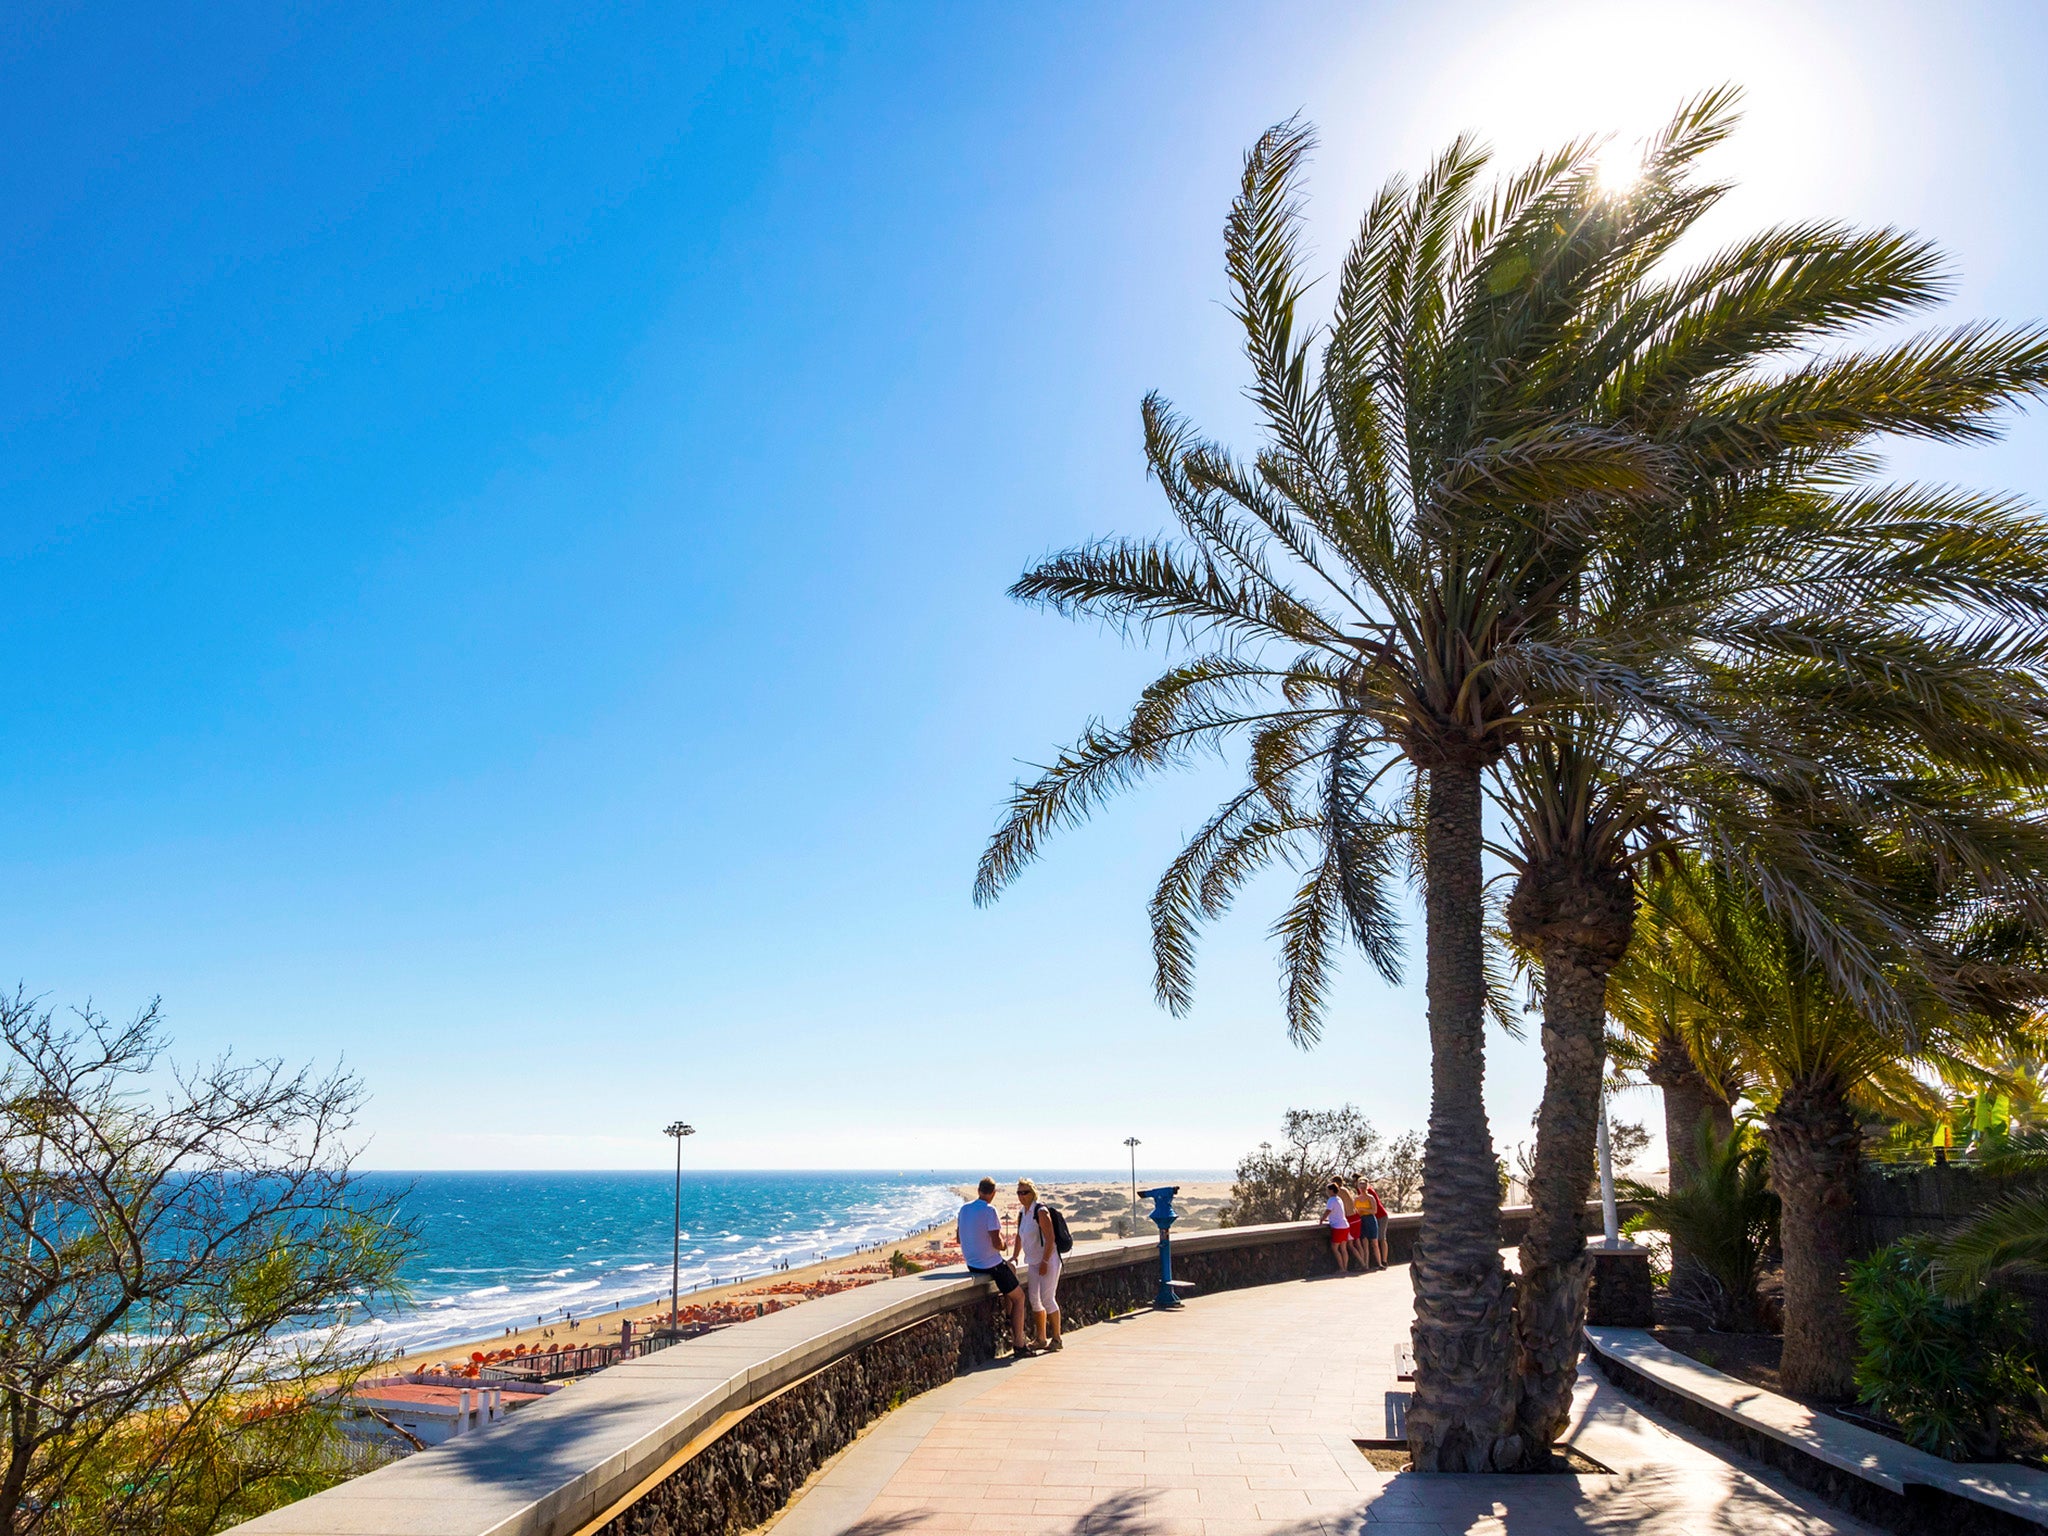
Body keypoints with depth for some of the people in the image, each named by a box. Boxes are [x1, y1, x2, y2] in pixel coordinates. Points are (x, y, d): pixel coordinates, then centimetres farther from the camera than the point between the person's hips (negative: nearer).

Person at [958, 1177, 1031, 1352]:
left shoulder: (964, 1208, 3)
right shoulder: (989, 1211, -19)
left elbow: (959, 1237, 13)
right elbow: (997, 1243, -22)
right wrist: (1003, 1245, -1)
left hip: (972, 1264, 8)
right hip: (991, 1264, -8)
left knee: (1011, 1268, 32)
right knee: (1018, 1297, 9)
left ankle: (1011, 1326, 34)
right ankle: (1019, 1343, 5)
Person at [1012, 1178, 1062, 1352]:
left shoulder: (1041, 1212, -14)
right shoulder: (1021, 1213, 10)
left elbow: (1050, 1238, -18)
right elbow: (1019, 1237, 22)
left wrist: (1045, 1262, -21)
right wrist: (1014, 1256, 17)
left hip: (1048, 1260, -8)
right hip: (1033, 1262, 8)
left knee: (1047, 1298, -9)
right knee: (1034, 1299, 7)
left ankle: (1057, 1339, 1)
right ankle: (1041, 1339, 17)